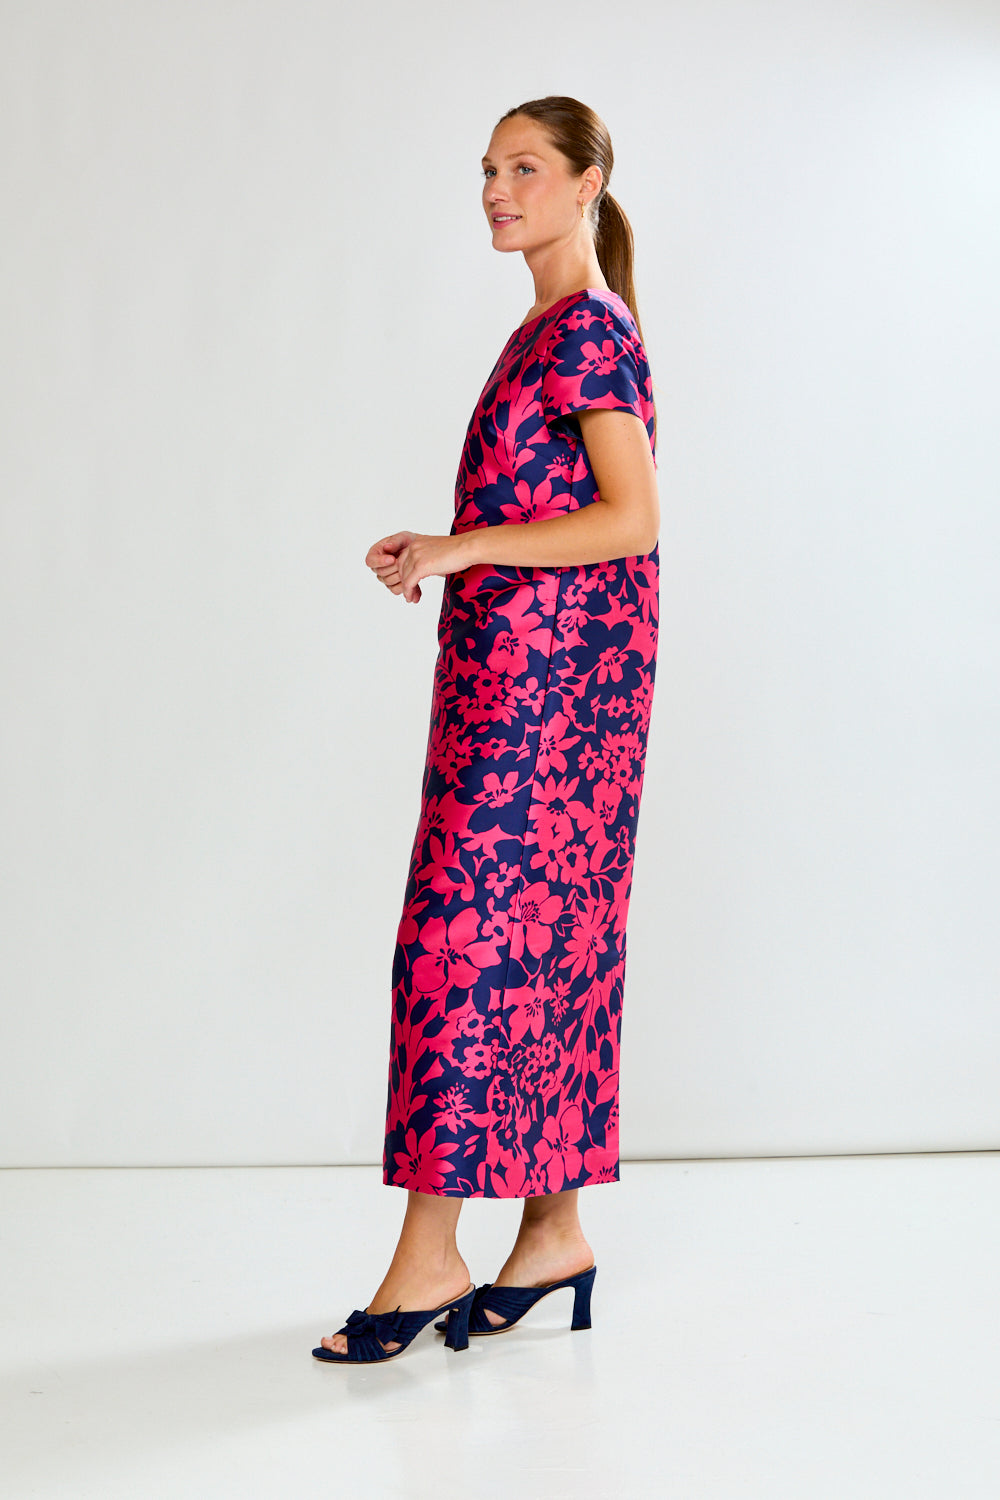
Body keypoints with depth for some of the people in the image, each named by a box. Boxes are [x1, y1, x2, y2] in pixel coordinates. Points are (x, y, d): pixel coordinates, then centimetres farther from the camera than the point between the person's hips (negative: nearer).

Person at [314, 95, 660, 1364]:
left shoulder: (585, 327, -11)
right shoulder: (555, 327, 19)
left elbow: (634, 518, -19)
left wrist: (463, 546, -19)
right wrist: (440, 554, 11)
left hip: (544, 673, -10)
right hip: (521, 670, 10)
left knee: (467, 932, -9)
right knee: (543, 941, 10)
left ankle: (431, 1252, -4)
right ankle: (554, 1228, 16)